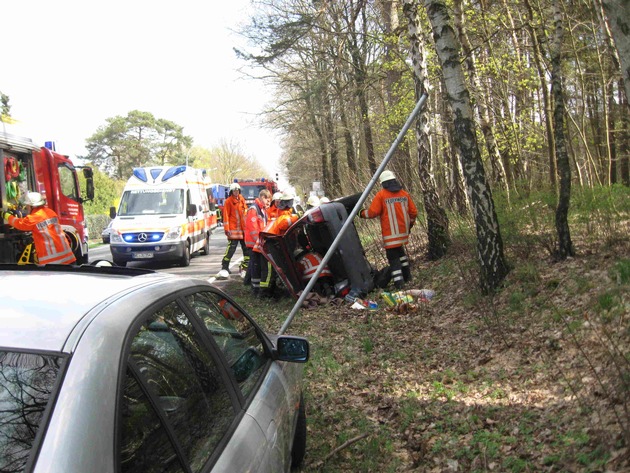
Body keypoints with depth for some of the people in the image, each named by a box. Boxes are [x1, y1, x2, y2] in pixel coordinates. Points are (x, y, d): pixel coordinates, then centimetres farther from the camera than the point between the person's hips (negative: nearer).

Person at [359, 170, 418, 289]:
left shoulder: (381, 195, -8)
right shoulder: (404, 194, 7)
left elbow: (372, 212, -11)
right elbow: (413, 212, 10)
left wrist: (362, 213, 9)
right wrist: (410, 225, 26)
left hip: (390, 233, -5)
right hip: (403, 231, 5)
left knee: (393, 256, 0)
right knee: (400, 251, 25)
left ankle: (399, 282, -6)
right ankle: (406, 275, 31)